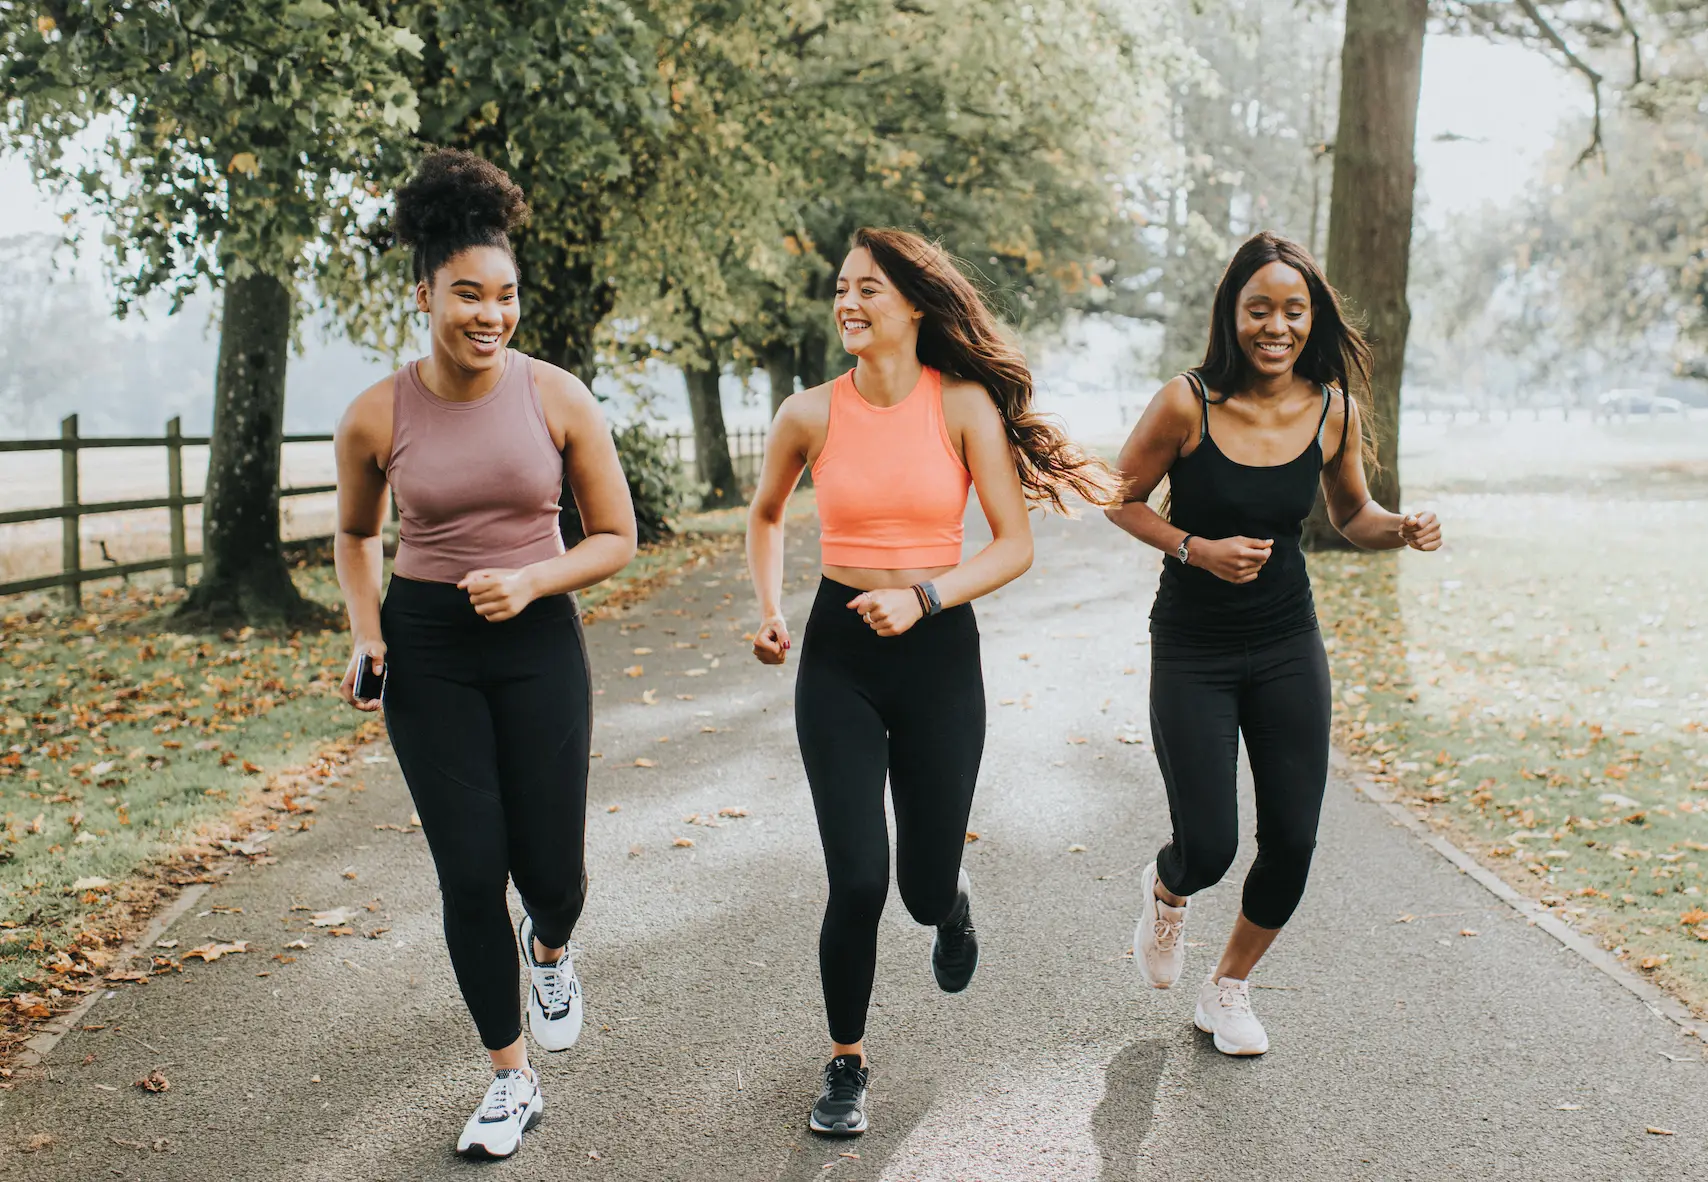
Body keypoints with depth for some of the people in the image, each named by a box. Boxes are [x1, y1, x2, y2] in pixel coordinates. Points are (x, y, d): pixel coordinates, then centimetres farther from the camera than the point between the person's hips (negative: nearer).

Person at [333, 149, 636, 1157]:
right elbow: (357, 534, 13)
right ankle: (511, 1082, 20)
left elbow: (616, 537, 0)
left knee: (550, 871, 1)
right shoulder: (378, 417, -5)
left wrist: (530, 581, -16)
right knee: (471, 873, 1)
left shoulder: (557, 399, -7)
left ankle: (551, 952, 42)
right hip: (427, 652, 0)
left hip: (539, 642, 0)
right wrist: (367, 636, -1)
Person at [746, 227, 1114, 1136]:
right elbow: (765, 514, 16)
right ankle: (846, 1063, 16)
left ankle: (953, 900, 48)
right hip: (839, 654, 1)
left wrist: (922, 597, -19)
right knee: (857, 881, -8)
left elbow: (1015, 545, -7)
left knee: (924, 891, 7)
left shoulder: (966, 404, -7)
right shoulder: (810, 414, -3)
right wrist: (768, 611, 4)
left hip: (938, 653, 0)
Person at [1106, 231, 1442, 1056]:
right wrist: (1196, 549, -18)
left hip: (1289, 649, 4)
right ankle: (1166, 893, 34)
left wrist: (1402, 530, -11)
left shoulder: (1333, 411, -5)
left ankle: (1228, 989, 30)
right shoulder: (1186, 404, -16)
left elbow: (1351, 515, 10)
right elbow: (1120, 499, -4)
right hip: (1192, 654, -3)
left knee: (1292, 842, 4)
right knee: (1208, 848, -7)